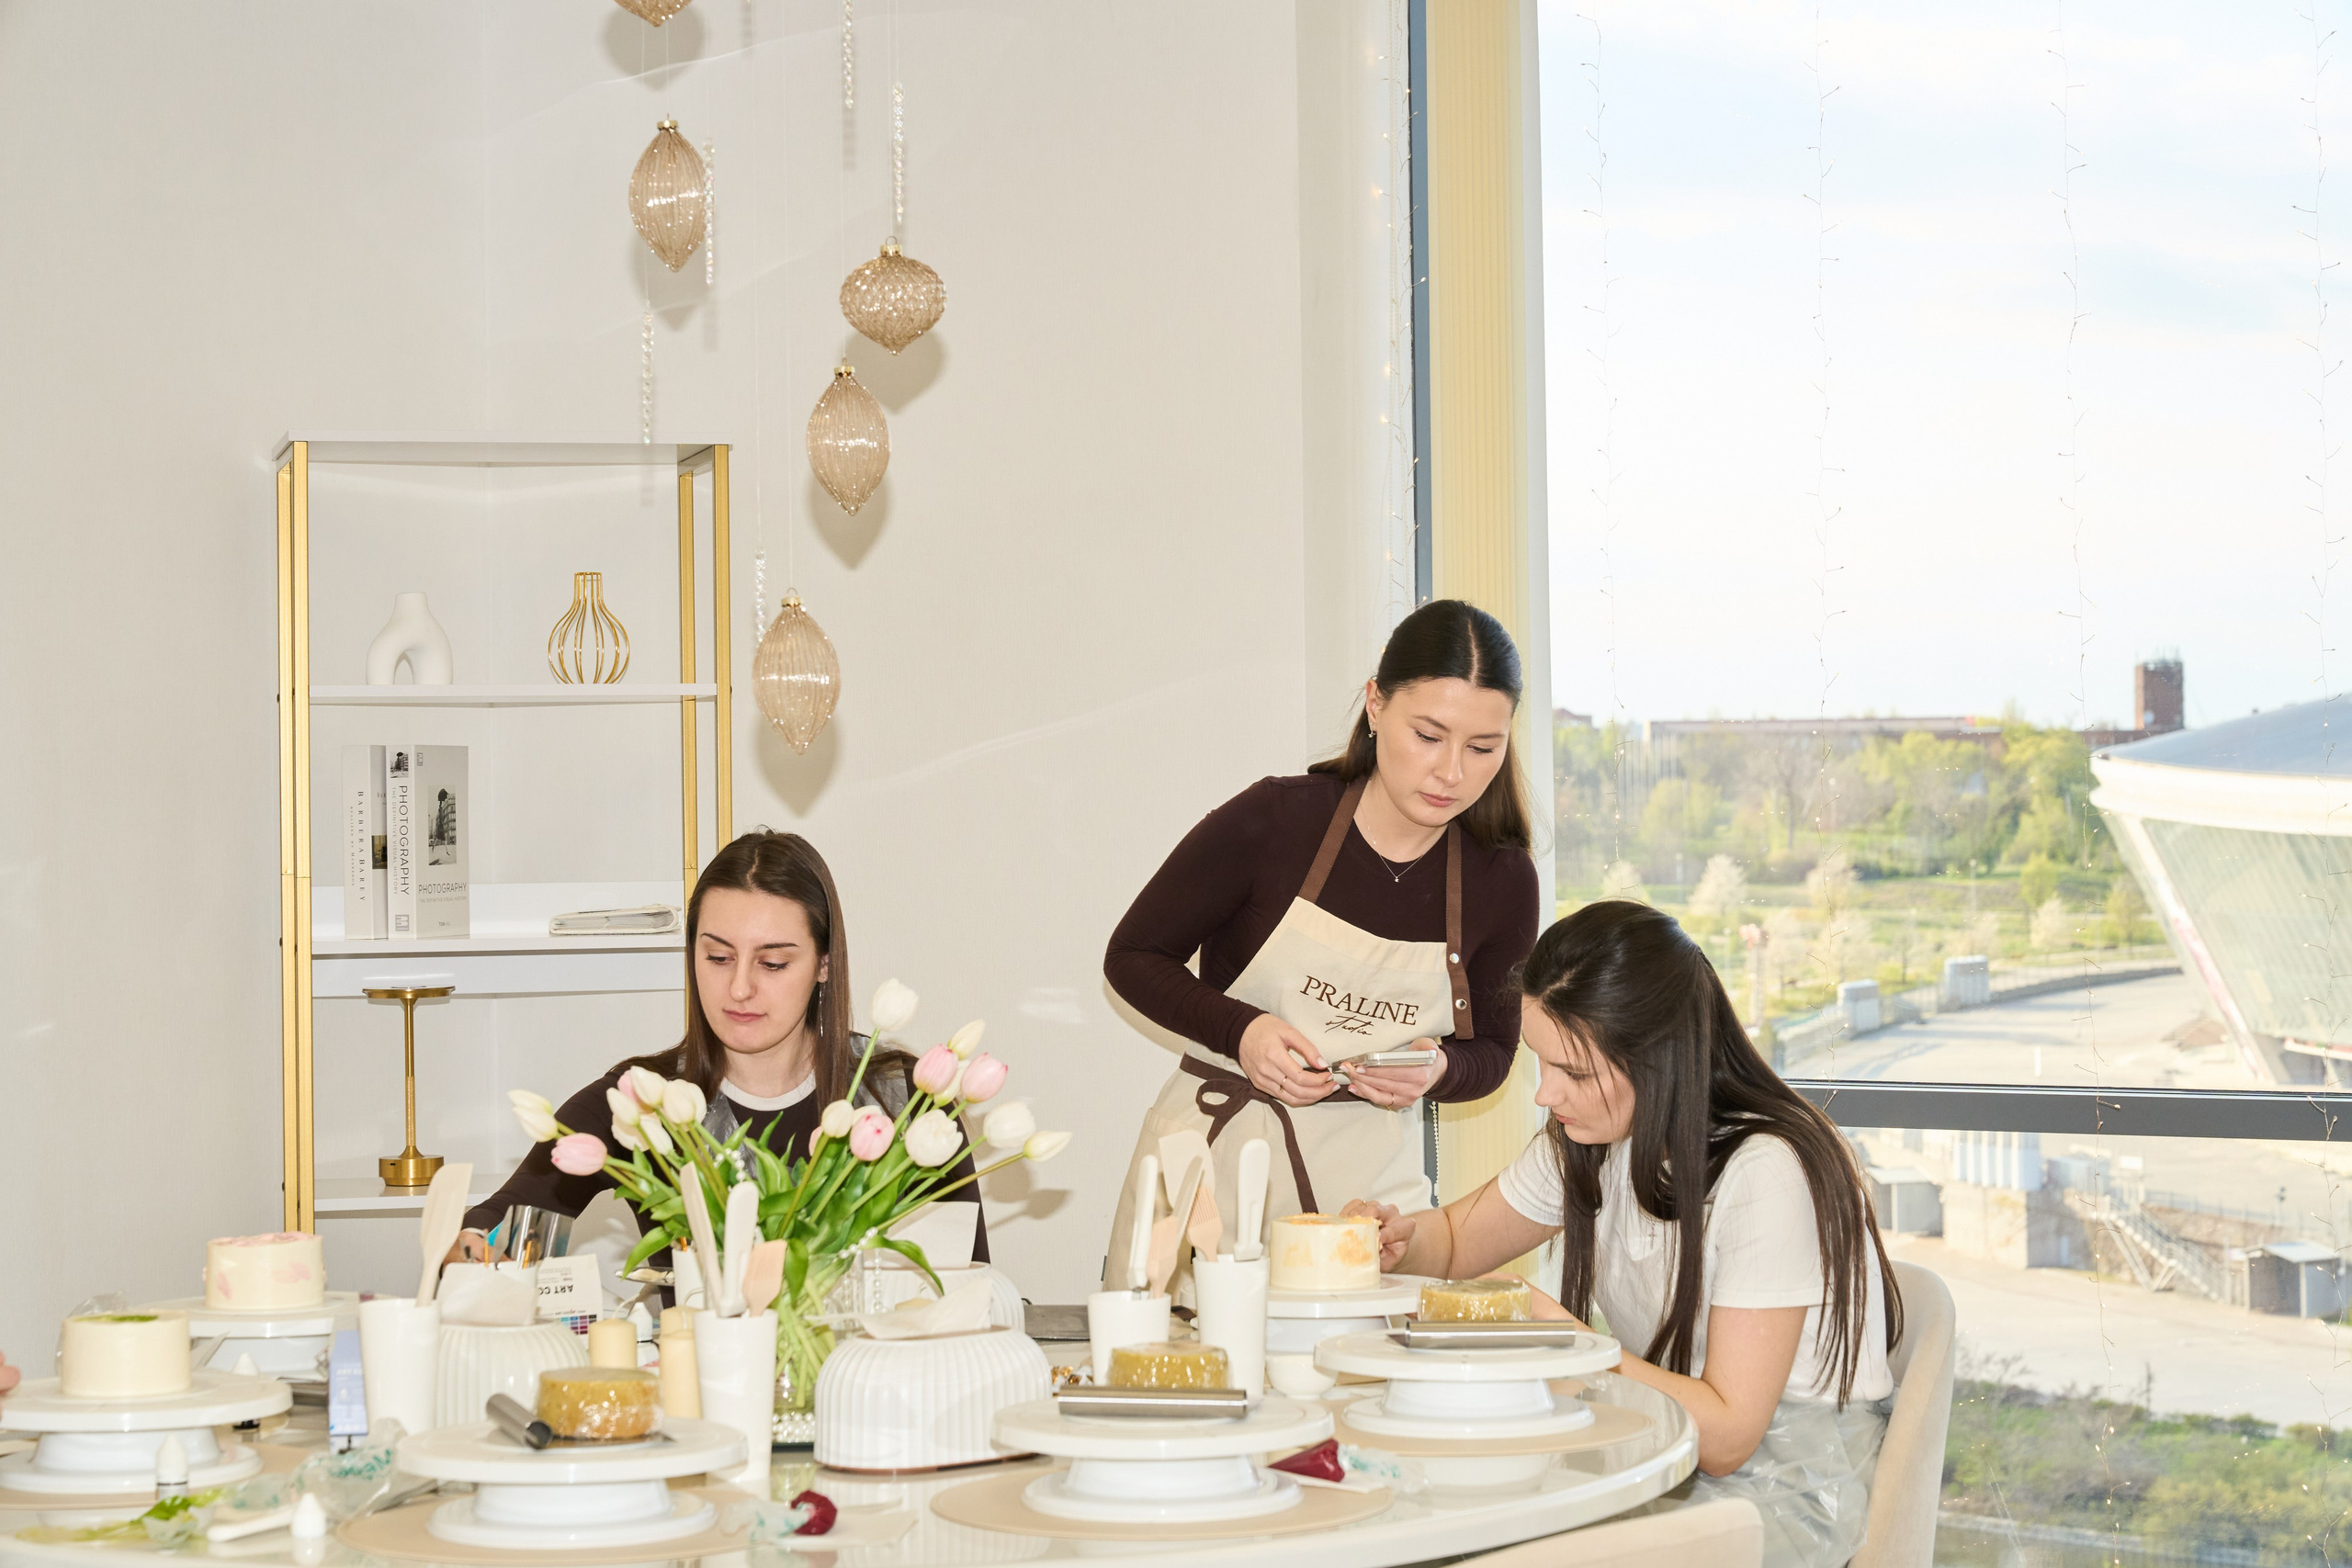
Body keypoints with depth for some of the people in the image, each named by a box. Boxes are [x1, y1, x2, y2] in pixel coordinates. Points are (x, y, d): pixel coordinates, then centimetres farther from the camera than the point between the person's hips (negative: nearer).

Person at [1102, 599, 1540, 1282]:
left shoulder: (1502, 881, -2)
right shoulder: (1273, 821, -12)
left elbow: (1491, 1051, 13)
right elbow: (1132, 958, 0)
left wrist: (1438, 1069, -11)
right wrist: (1241, 1032, -17)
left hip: (1370, 1175, 2)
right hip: (1214, 1156, -2)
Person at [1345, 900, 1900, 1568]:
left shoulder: (1769, 1175, -23)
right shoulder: (1589, 1138, 1)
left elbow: (1725, 1435, -23)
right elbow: (1458, 1237, 18)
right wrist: (1399, 1240, -6)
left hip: (1788, 1494, -7)